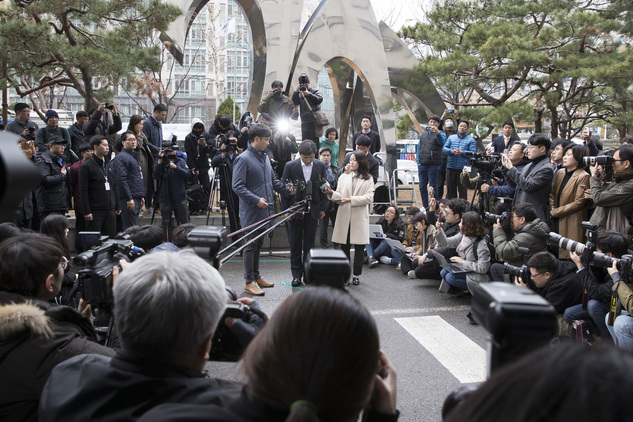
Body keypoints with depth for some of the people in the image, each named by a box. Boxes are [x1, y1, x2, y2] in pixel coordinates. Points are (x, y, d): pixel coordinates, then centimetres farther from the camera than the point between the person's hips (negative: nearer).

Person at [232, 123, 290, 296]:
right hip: (251, 212, -8)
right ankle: (249, 282, 8)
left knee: (258, 245, 16)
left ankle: (256, 277, 26)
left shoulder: (265, 157, 13)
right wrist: (256, 200, -23)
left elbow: (273, 181, 22)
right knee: (251, 245, -1)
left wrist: (289, 192, 14)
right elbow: (237, 186, -17)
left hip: (264, 210, 8)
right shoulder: (243, 159, -12)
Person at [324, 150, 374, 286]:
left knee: (359, 247, 3)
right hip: (344, 216, 2)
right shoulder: (343, 177, 11)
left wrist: (351, 199, -12)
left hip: (360, 217, -2)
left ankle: (356, 275, 15)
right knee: (344, 247, 4)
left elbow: (369, 198, -5)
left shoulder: (368, 179, 5)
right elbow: (339, 196, 5)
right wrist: (331, 193, -16)